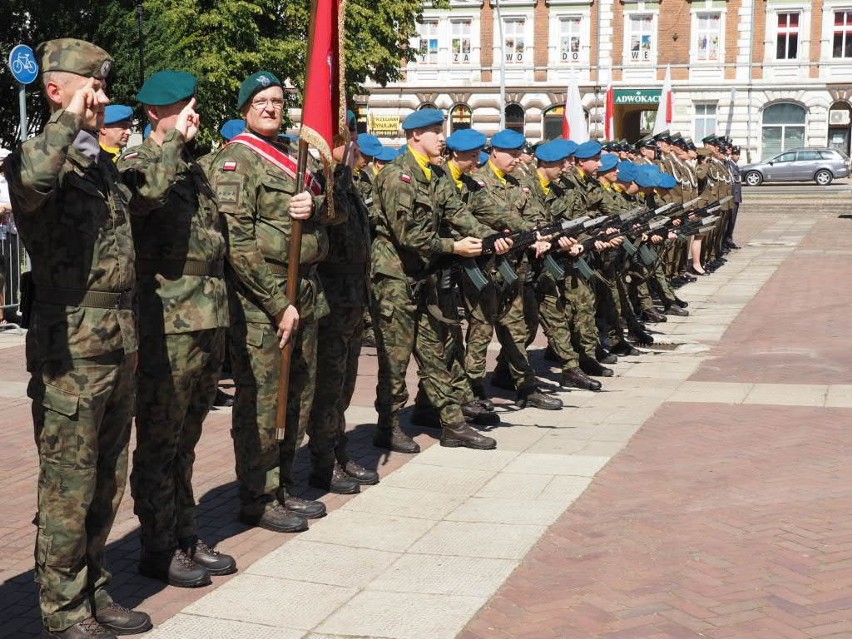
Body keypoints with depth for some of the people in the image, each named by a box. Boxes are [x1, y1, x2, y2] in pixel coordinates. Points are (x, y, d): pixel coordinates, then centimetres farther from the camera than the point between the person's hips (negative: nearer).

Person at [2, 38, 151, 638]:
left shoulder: (103, 164, 15)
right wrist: (68, 120, -25)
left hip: (121, 344, 8)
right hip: (72, 347, -8)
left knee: (107, 481, 16)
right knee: (68, 486, 1)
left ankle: (95, 591, 29)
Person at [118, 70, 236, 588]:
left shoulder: (195, 169, 18)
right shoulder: (138, 164, -7)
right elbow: (146, 192, -33)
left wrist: (220, 319, 22)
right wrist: (174, 139, -20)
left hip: (210, 323, 8)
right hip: (168, 325, -8)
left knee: (185, 441, 16)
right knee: (159, 442, 0)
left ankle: (186, 536, 25)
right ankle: (159, 549, 9)